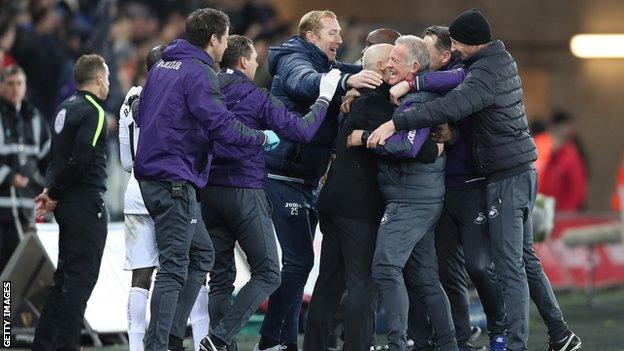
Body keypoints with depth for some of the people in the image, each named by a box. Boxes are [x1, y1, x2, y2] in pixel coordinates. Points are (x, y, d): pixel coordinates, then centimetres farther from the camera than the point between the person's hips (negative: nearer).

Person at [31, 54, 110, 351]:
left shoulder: (67, 107, 15)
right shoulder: (93, 111, -14)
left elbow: (58, 156, 15)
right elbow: (80, 159, -21)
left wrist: (51, 190, 3)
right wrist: (54, 193, -11)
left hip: (67, 204, 9)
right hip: (86, 203, -9)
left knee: (64, 277, 15)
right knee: (81, 278, -6)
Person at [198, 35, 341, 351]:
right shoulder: (254, 97, -8)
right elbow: (301, 130, -12)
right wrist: (323, 98, 2)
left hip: (209, 192, 6)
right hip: (245, 192, -6)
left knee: (220, 277, 10)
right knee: (267, 274, -1)